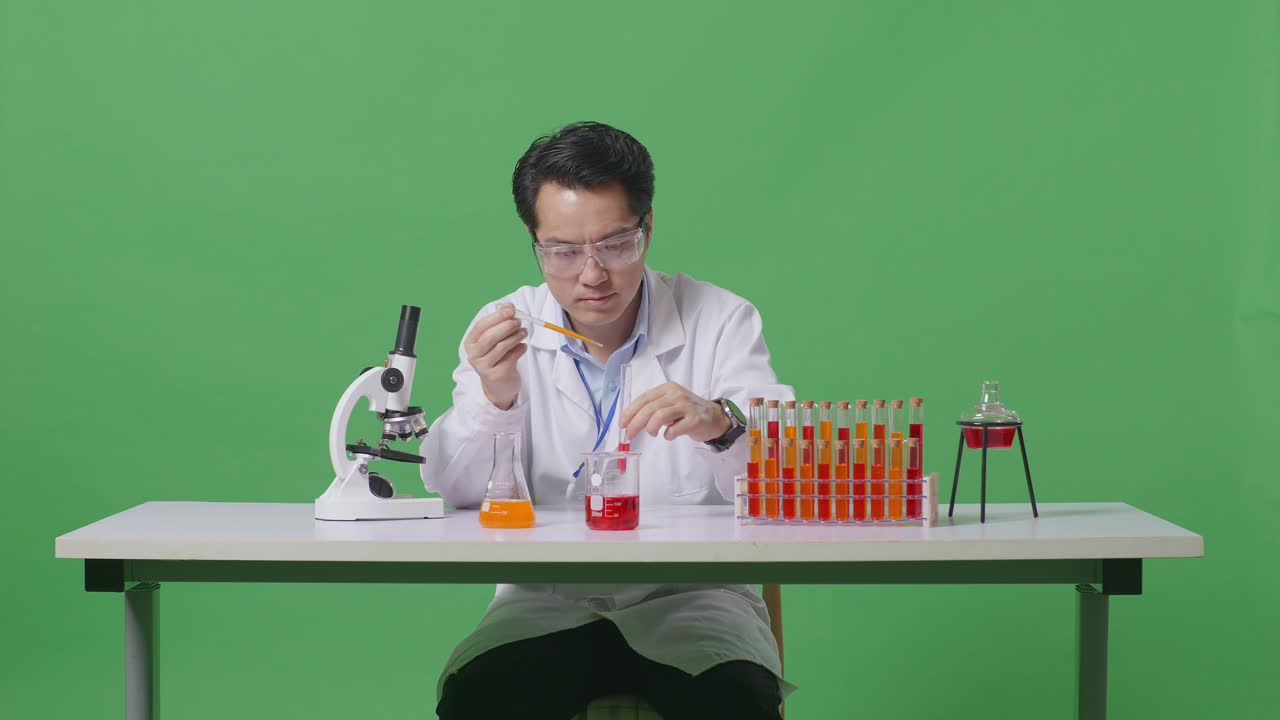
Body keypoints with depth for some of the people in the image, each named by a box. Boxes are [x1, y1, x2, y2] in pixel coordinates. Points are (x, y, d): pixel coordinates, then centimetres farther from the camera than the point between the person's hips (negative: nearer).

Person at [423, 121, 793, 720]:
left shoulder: (722, 321, 1)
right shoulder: (503, 330, 6)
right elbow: (454, 490, -2)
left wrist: (720, 422, -30)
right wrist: (493, 398, -22)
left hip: (692, 596, -1)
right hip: (547, 599, 2)